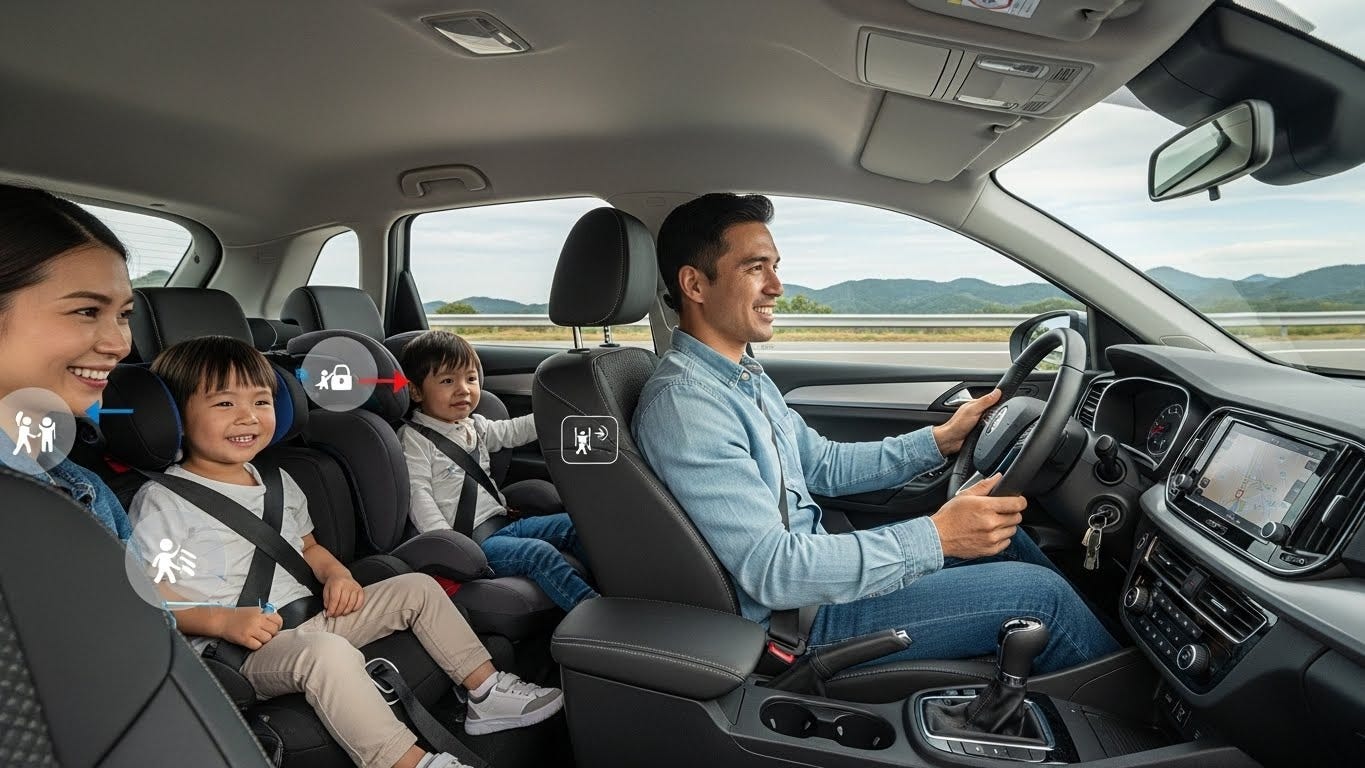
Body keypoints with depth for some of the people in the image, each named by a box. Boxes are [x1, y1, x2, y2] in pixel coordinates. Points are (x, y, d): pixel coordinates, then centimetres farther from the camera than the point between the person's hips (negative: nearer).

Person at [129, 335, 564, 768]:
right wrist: (222, 620, -23)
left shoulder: (277, 483, 15)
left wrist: (335, 573, 3)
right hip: (238, 648, -8)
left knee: (417, 588, 1)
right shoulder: (162, 501, -6)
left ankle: (488, 693, 5)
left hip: (310, 616, 8)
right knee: (328, 652, -39)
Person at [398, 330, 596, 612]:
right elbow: (418, 496, -16)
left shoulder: (475, 426, 15)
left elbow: (513, 431, 30)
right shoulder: (414, 439, -9)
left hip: (502, 521, 9)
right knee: (539, 553, -27)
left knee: (571, 525, -3)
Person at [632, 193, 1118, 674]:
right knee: (1038, 592, -7)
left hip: (809, 561, 9)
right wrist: (935, 537, -28)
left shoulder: (743, 377, 6)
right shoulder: (682, 405, -26)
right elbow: (772, 570, -30)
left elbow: (824, 466, 15)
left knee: (1000, 532, 13)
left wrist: (940, 440, 6)